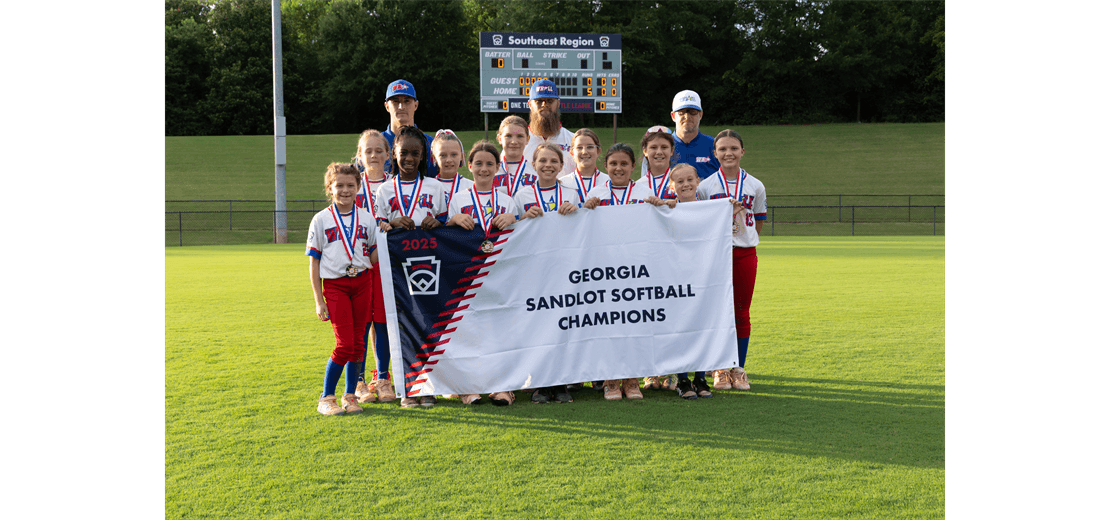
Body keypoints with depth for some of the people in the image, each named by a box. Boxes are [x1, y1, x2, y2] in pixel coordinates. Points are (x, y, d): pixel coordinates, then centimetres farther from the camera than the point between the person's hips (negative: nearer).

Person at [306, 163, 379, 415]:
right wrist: (318, 301, -3)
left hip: (361, 282, 3)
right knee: (345, 344, -9)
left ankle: (350, 395, 18)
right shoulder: (321, 220, 1)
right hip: (334, 285, -3)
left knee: (358, 343, 5)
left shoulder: (366, 219, 8)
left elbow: (373, 259, 10)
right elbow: (314, 262, 0)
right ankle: (326, 398, 5)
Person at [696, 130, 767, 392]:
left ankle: (739, 370, 15)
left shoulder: (755, 186, 5)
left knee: (742, 312, 5)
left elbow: (758, 223, 13)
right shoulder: (705, 186, 1)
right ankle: (720, 369, 11)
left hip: (745, 253, 1)